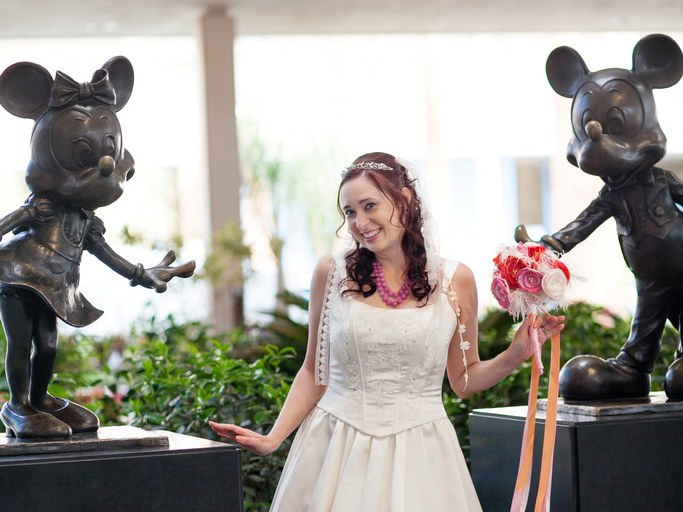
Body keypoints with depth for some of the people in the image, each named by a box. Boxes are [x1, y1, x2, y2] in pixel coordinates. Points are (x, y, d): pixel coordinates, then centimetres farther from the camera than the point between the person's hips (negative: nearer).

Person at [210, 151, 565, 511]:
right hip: (337, 449, 0)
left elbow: (464, 380, 8)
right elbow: (314, 372, 6)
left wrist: (517, 354, -6)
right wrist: (272, 439, -3)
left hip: (418, 451, 0)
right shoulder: (332, 272, -1)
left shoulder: (455, 281, -1)